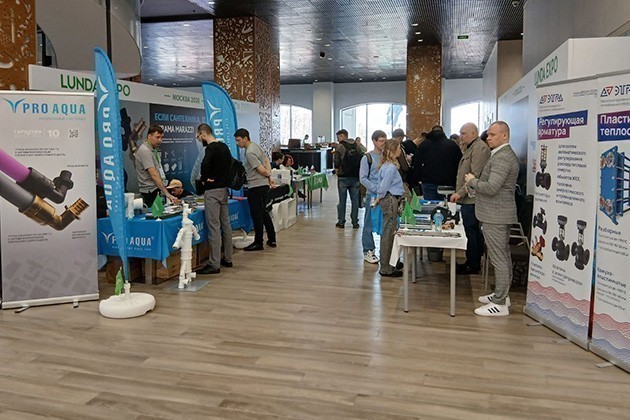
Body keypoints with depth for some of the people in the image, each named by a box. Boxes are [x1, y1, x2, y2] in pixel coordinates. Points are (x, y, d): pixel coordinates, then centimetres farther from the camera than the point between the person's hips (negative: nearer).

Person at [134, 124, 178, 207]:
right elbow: (154, 175, -24)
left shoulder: (154, 149, 13)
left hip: (159, 190, 9)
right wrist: (167, 194, -29)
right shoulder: (144, 151, -16)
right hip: (151, 193, -9)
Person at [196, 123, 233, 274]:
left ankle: (214, 264, -5)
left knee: (214, 227, -8)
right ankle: (227, 259, 23)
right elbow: (230, 164, 22)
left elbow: (205, 164, -32)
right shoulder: (224, 146, 13)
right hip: (224, 189, 9)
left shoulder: (211, 148, -15)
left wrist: (204, 179, -15)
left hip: (212, 191, -9)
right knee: (226, 224, 13)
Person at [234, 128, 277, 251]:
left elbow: (261, 169, -18)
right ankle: (272, 240, 22)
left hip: (255, 186, -10)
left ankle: (258, 243, 6)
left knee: (257, 215, -2)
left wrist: (268, 176, 2)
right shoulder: (256, 146, 12)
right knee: (264, 213, 16)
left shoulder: (249, 153, -17)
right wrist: (270, 177, 7)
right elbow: (267, 161, 14)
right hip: (264, 184, 10)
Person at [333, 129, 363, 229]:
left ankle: (341, 221, 11)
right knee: (355, 200, 8)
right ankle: (355, 222, 10)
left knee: (342, 200, 6)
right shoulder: (357, 146, 5)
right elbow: (362, 160, 5)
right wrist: (358, 170, 15)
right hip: (355, 177, 3)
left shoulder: (340, 146, -8)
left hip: (343, 177, -3)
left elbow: (336, 162, -13)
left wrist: (337, 170, 5)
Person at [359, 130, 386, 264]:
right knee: (369, 224, 1)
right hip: (372, 195, -4)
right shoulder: (367, 158, -2)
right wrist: (376, 189, -14)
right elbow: (363, 178, -6)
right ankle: (368, 252, 10)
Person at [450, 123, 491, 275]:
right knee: (473, 232, 14)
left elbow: (475, 176, -21)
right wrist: (459, 193, 19)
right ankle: (472, 262, 21)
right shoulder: (470, 148, 20)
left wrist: (460, 193, -19)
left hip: (471, 199, -10)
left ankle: (473, 266, 3)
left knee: (472, 232, -4)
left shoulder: (479, 148, -14)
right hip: (467, 199, 10)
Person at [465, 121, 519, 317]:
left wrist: (472, 181, -10)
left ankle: (499, 304, 0)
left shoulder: (501, 158, -18)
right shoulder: (504, 154, 16)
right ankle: (501, 294, 28)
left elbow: (491, 187, -26)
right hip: (500, 214, 11)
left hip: (495, 216, -11)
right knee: (503, 257, 17)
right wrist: (476, 183, 10)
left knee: (499, 259, -6)